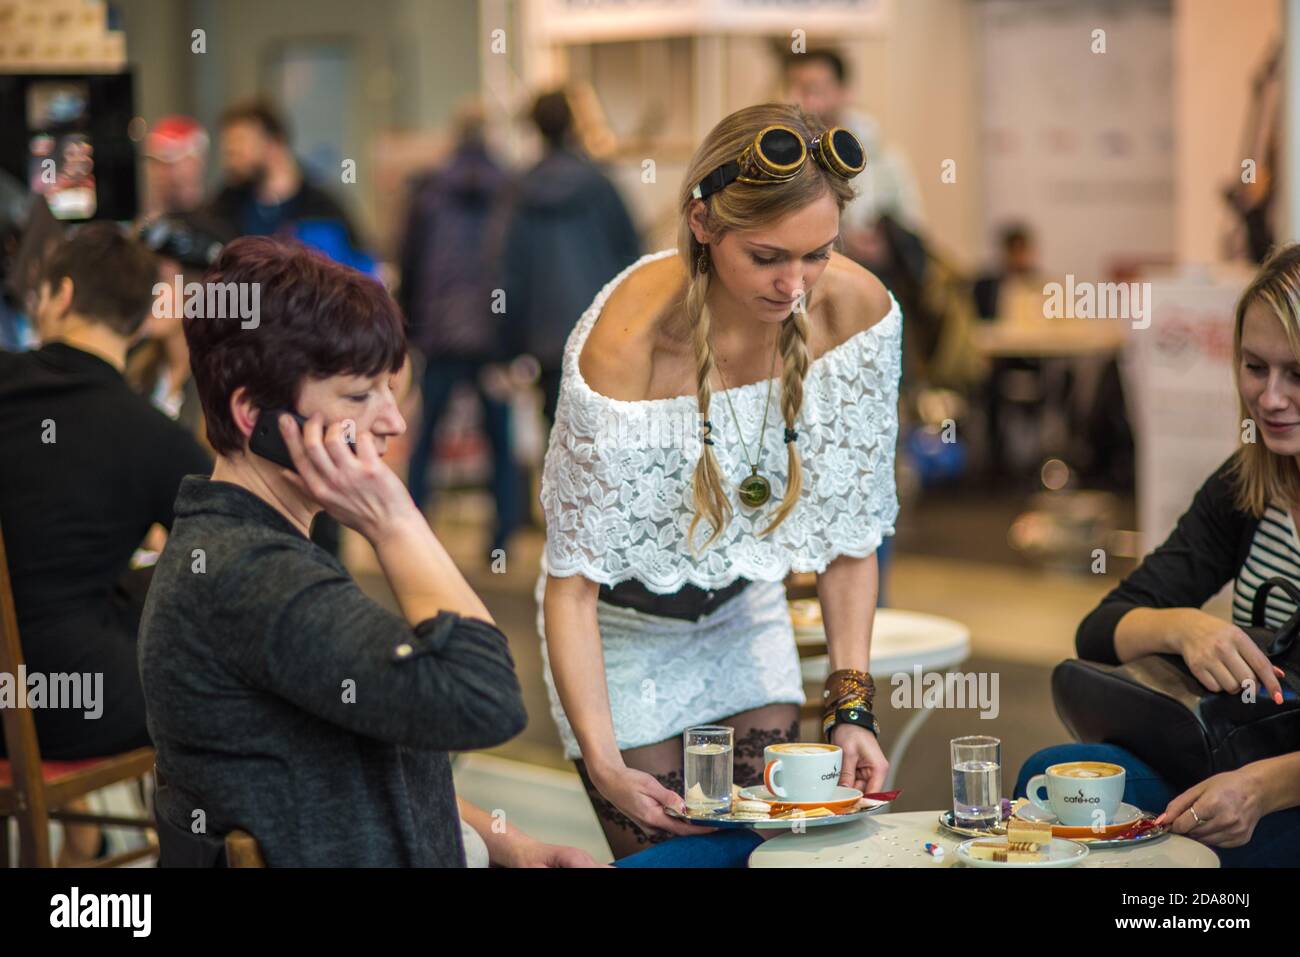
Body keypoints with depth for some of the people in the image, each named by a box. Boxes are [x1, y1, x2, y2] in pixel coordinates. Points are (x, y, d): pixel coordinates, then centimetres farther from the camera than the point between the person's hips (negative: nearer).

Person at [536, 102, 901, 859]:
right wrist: (603, 764, -35)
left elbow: (851, 533, -8)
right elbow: (572, 582, -27)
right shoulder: (628, 342, -34)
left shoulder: (856, 308, -20)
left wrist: (852, 706, -15)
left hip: (747, 612, 4)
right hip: (626, 631, -4)